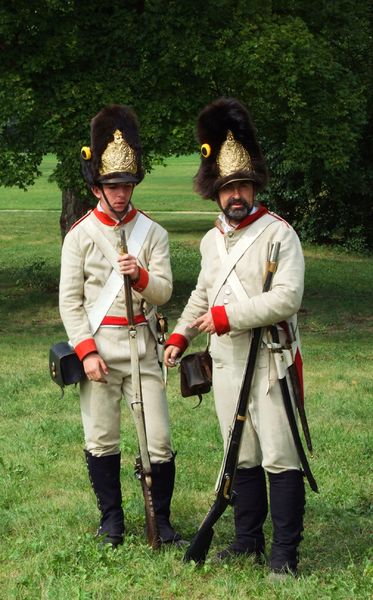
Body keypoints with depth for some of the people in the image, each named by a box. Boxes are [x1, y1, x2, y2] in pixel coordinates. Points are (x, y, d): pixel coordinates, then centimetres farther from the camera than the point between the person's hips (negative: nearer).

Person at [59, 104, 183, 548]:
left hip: (142, 345, 1)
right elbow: (69, 299, -1)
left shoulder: (152, 233, 6)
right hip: (97, 344, -1)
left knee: (158, 440, -2)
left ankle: (160, 520, 12)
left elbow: (163, 292, -1)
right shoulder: (80, 235, 1)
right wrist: (86, 351, -10)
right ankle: (111, 519, 20)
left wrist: (140, 277, -22)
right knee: (101, 440, 5)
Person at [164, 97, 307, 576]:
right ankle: (248, 542, 22)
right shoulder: (211, 240, 12)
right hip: (226, 362, 6)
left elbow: (287, 298, -20)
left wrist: (227, 316, -19)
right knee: (242, 458, 13)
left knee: (280, 458, -5)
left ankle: (285, 553, 0)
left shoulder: (278, 235, -9)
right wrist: (180, 335, 16)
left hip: (269, 362, -6)